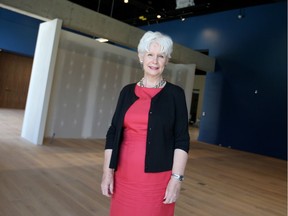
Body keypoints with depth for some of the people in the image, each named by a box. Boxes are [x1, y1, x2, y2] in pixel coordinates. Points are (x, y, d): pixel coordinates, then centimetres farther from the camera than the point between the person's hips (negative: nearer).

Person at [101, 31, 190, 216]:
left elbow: (182, 139, -5)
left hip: (157, 177, -3)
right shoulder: (127, 91, 6)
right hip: (124, 175, 3)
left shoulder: (175, 94, -3)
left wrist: (177, 178, -11)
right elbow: (113, 133, 6)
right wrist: (108, 171, 2)